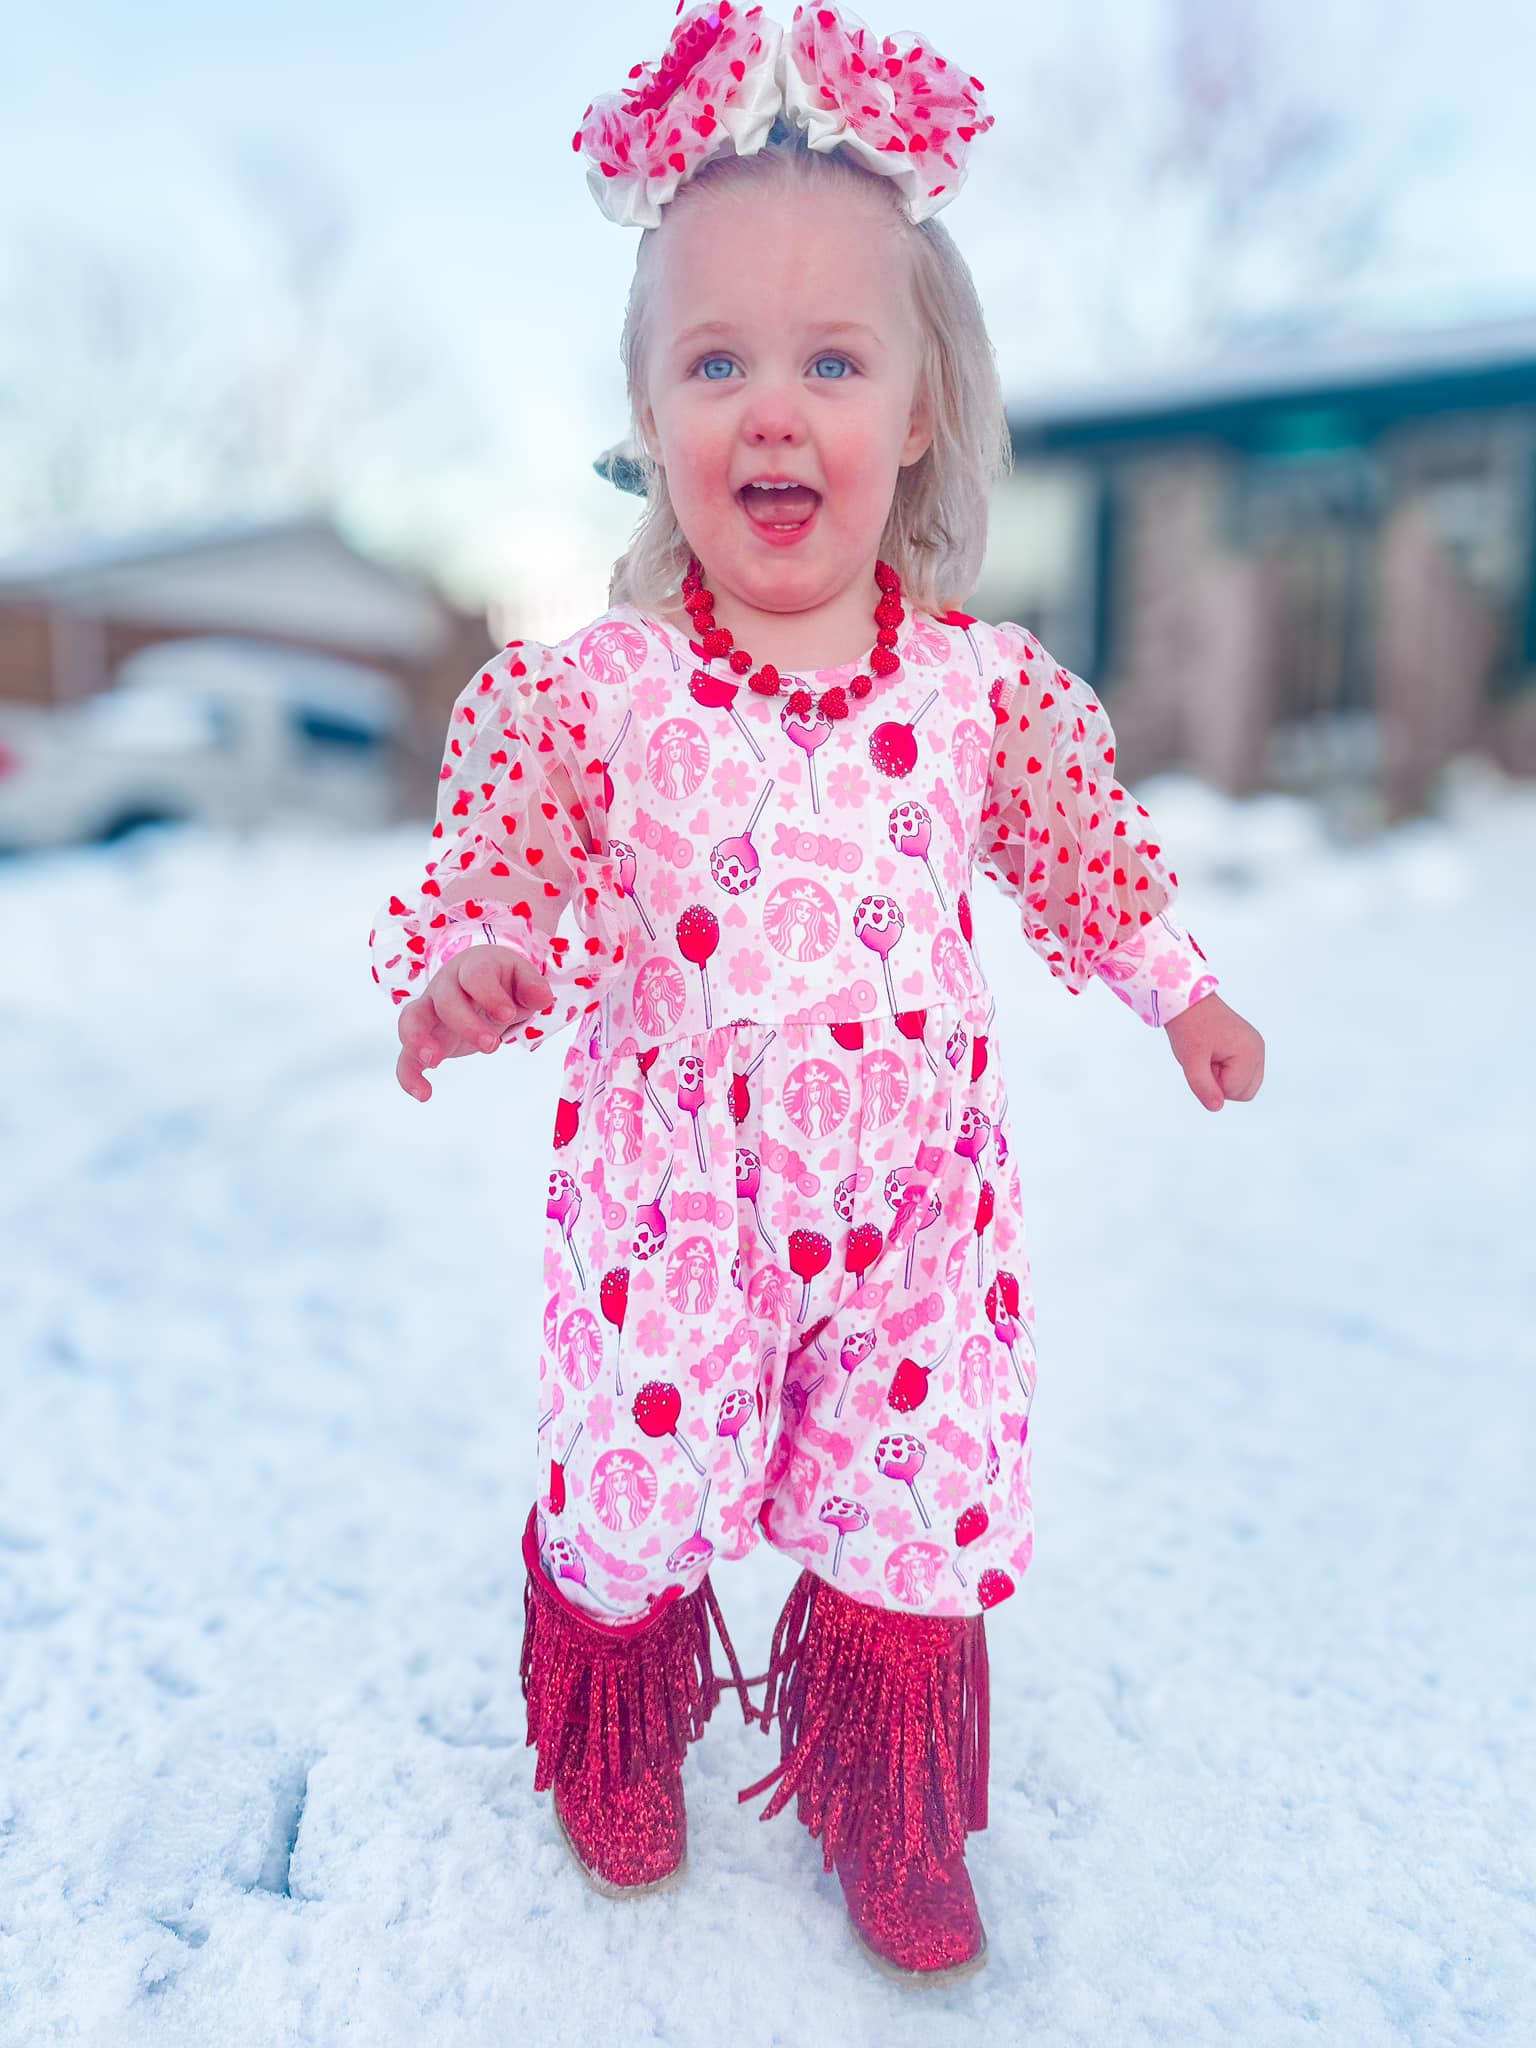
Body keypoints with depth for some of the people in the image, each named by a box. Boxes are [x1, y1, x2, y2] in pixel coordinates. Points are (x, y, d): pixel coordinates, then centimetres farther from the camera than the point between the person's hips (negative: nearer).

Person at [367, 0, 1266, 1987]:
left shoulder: (985, 686, -3)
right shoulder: (589, 692, -10)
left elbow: (1084, 856, 13)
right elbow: (488, 879, -5)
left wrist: (1175, 989, 16)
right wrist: (462, 972, -26)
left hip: (912, 1205, 2)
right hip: (674, 1206, -1)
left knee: (919, 1523, 13)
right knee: (636, 1503, 14)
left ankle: (885, 1805, 44)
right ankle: (614, 1743, 50)